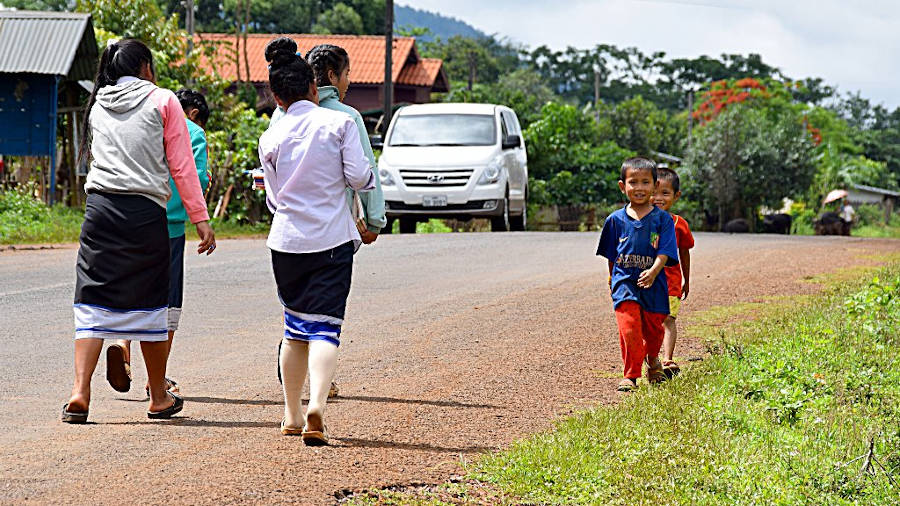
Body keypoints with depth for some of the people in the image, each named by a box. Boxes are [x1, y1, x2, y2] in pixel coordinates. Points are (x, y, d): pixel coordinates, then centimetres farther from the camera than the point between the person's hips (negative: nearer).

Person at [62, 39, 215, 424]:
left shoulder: (97, 105, 14)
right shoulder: (162, 101, 3)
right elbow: (182, 166, 0)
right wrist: (200, 218, 1)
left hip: (99, 206, 3)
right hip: (145, 211, -3)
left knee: (92, 303, 3)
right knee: (149, 303, 8)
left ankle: (80, 391, -10)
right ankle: (159, 397, 19)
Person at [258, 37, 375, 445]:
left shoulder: (271, 138, 2)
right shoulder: (339, 122, -4)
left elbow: (274, 199, 8)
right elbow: (357, 176, -7)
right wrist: (368, 174, 16)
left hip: (287, 242, 2)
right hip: (333, 239, -2)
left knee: (295, 327, 16)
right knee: (325, 327, -4)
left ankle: (292, 415, 23)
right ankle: (316, 406, -27)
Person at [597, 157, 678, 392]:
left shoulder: (662, 219, -1)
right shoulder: (616, 220, 4)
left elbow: (664, 252, -9)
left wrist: (653, 271, -25)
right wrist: (613, 280, 17)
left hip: (654, 285, 0)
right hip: (624, 283, 0)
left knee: (654, 329, 12)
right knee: (629, 328, -14)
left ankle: (652, 360, 43)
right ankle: (630, 375, -7)